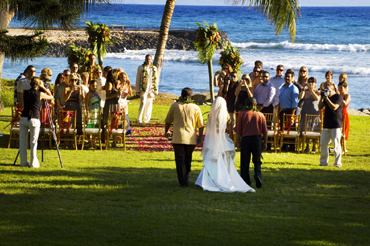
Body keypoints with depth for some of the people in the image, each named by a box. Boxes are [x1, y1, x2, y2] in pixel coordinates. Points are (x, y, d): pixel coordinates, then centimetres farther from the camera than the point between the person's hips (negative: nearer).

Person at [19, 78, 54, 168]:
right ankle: (33, 163, 2)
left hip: (23, 118, 3)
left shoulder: (25, 92, 7)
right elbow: (51, 97, 15)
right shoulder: (40, 94, 0)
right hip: (34, 119, -3)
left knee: (22, 141, 9)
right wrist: (43, 87, 17)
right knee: (33, 142, 2)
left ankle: (23, 162, 11)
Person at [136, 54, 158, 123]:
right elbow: (138, 79, 3)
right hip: (143, 89, -3)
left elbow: (156, 80, 14)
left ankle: (146, 119, 14)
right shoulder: (141, 68, 3)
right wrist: (138, 90, -2)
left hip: (151, 89, 3)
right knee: (143, 103, -14)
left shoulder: (154, 68, 12)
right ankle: (139, 119, -7)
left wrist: (156, 90, 10)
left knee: (149, 104, 5)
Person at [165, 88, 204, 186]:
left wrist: (166, 131, 28)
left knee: (180, 160, 1)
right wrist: (200, 137, 17)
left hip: (178, 137, -2)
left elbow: (168, 121, 10)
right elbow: (201, 125, 3)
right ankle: (186, 176, 39)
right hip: (191, 138, 2)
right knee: (188, 159, 21)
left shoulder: (175, 106, -1)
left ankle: (183, 181, -5)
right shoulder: (195, 108, 0)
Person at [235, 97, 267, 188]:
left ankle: (246, 181, 9)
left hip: (245, 139, -1)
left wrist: (238, 142, 6)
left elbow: (238, 131, -2)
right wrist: (265, 143, 13)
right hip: (257, 139, 1)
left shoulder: (242, 115, -2)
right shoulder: (260, 115, 1)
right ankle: (258, 175, -12)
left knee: (245, 162, 8)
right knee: (257, 160, 12)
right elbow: (265, 131, 4)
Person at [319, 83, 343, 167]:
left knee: (336, 144, -5)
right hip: (326, 124, 7)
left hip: (335, 125, -7)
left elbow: (334, 107, -19)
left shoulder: (338, 97, -7)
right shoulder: (326, 97, 14)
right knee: (323, 143, 7)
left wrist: (327, 98, -18)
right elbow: (320, 107, 11)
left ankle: (337, 163, 1)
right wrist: (322, 98, -2)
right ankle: (323, 161, 16)